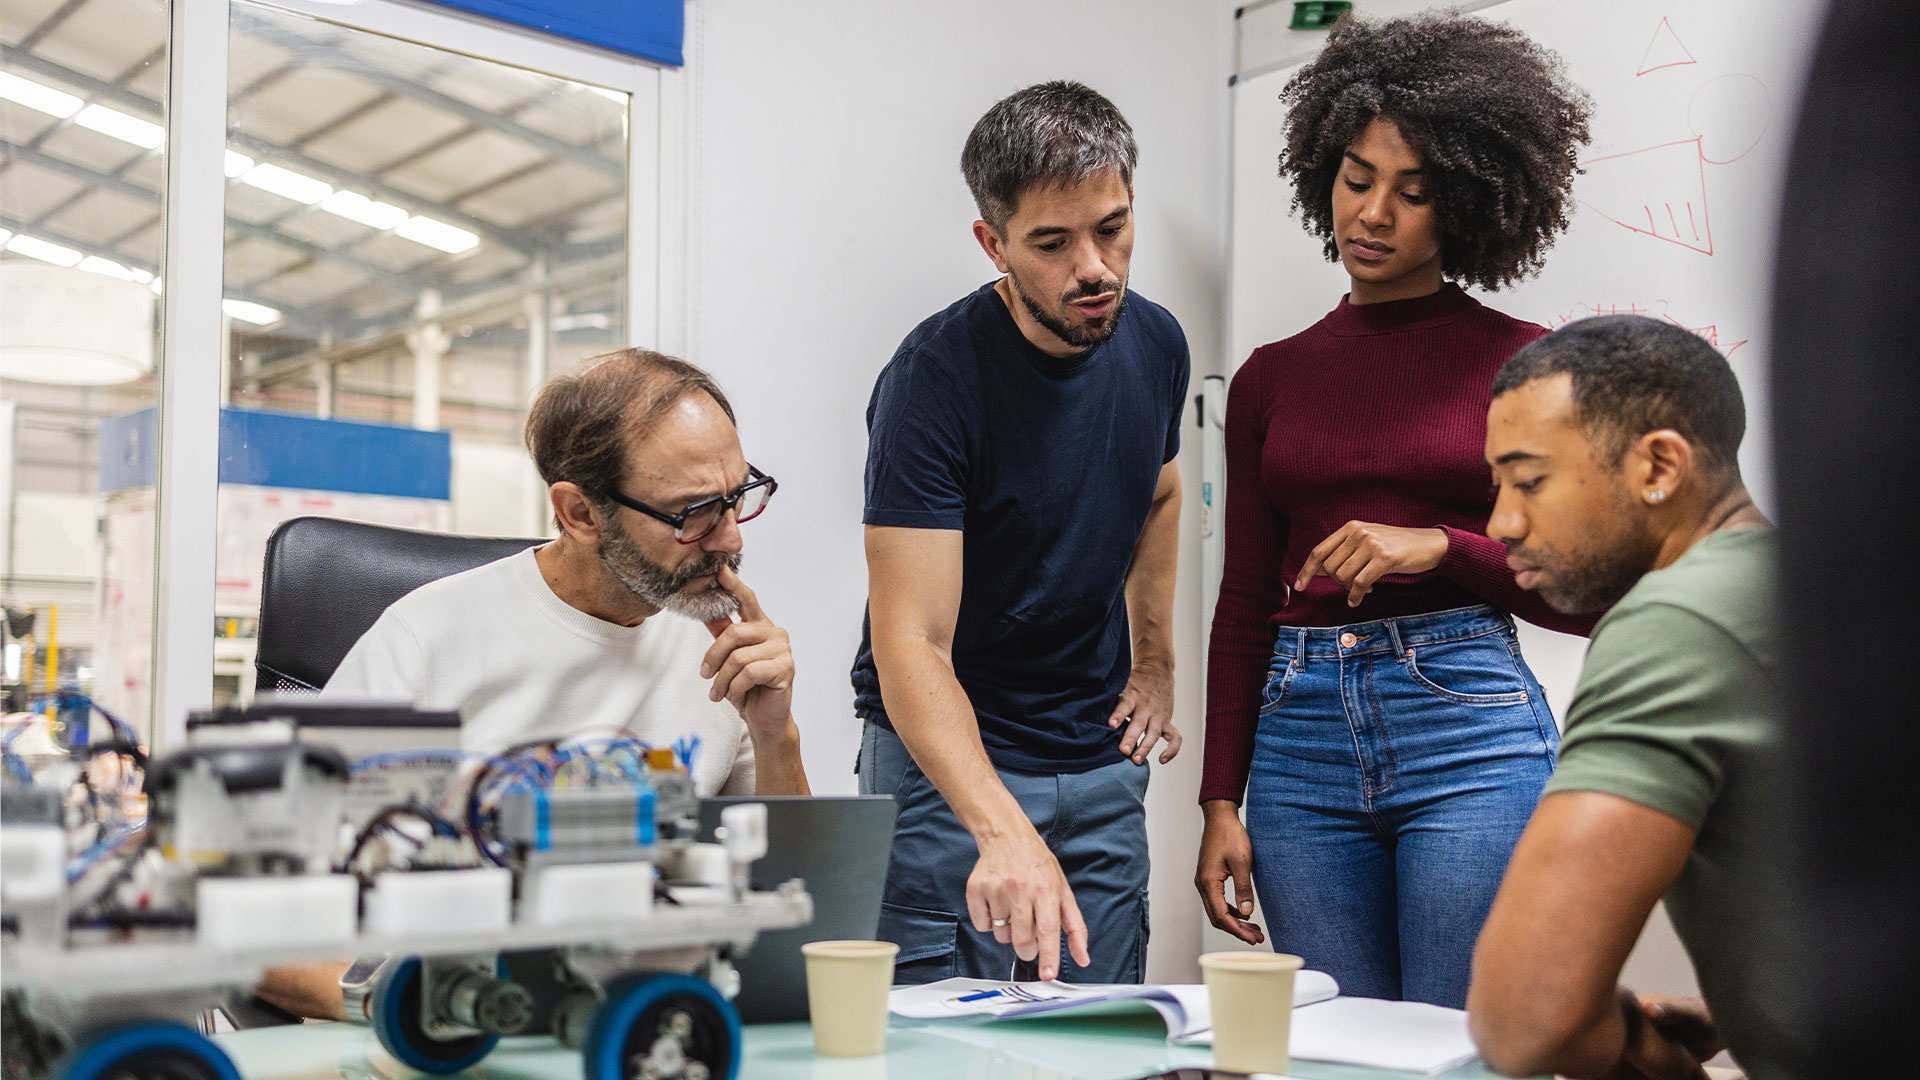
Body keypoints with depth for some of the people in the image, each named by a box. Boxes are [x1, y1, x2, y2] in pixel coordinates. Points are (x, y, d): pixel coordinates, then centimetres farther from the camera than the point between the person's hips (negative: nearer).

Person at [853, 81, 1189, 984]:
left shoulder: (1156, 343, -3)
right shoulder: (934, 376, -23)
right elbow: (911, 643, -29)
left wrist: (1154, 659, 9)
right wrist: (1001, 829, -42)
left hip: (1101, 759, 6)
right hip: (944, 754, -5)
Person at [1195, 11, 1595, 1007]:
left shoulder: (1523, 362, 3)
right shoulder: (1272, 378, 12)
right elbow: (1244, 602, 12)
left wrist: (1439, 547, -13)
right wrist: (1221, 803, 7)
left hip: (1468, 729, -3)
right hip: (1299, 742, 3)